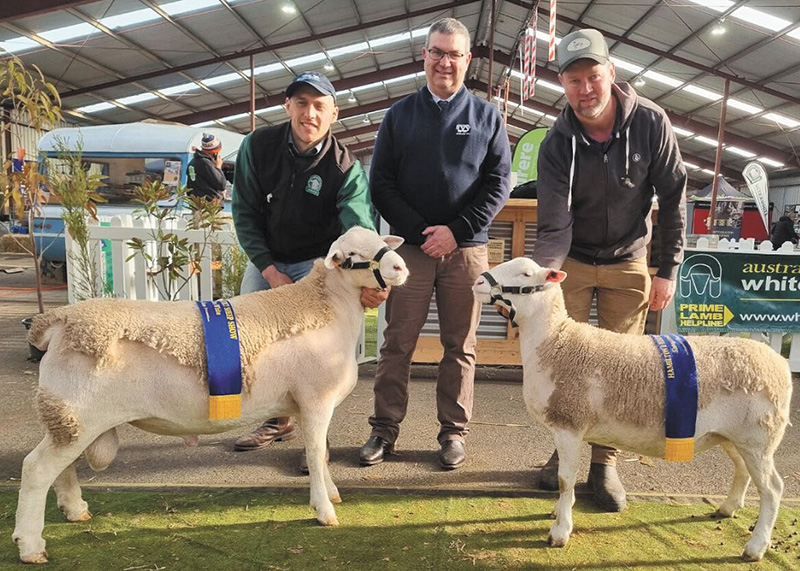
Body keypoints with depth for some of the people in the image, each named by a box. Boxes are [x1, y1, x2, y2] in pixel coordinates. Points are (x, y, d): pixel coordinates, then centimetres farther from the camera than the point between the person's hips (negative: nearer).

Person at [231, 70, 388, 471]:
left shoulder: (345, 168, -21)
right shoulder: (258, 145, -13)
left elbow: (359, 227, -36)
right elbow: (245, 211, -8)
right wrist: (268, 270, -15)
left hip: (315, 262, -3)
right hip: (265, 259, 4)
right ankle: (278, 421, 30)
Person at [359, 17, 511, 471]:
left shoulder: (487, 116, 8)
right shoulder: (400, 115, 9)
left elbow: (499, 183, 2)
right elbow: (381, 182, 4)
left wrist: (458, 230, -10)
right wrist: (418, 230, -9)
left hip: (467, 249, 0)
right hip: (410, 246, 0)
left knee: (461, 346, 6)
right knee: (397, 343, 3)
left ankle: (454, 432, 19)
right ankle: (385, 429, 16)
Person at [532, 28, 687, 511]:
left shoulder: (650, 122, -14)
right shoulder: (557, 144, -16)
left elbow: (673, 196, -6)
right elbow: (554, 226, -20)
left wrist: (668, 269, -9)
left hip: (628, 263, 1)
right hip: (573, 262, 0)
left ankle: (605, 461, 17)